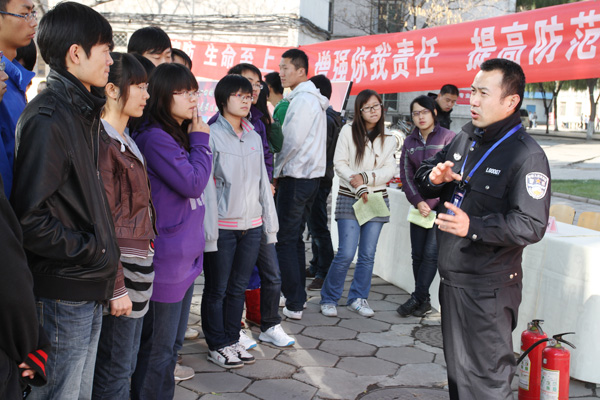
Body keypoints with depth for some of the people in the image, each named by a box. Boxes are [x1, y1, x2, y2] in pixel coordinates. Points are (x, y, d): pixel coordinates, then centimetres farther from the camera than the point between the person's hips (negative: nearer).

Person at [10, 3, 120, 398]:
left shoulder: (82, 112, 13)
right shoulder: (48, 118, -17)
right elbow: (30, 217, -22)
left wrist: (102, 251, 9)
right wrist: (92, 249, -15)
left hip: (89, 289, 9)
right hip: (63, 292, -9)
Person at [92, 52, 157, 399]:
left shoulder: (125, 140, 14)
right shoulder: (103, 141, -15)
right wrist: (115, 287, -18)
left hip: (138, 263, 9)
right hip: (119, 268, -9)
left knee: (126, 363, 19)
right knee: (115, 370, 2)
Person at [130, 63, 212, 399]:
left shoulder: (181, 135, 12)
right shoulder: (154, 137, -17)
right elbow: (192, 183, -19)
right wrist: (201, 141, -11)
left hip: (186, 254, 10)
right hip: (167, 256, -10)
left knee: (173, 340, 19)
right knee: (159, 345, 3)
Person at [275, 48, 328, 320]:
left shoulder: (303, 99, -15)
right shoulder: (312, 99, 16)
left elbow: (293, 142, -19)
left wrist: (275, 172, -7)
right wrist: (281, 170, 13)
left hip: (296, 177, -10)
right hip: (309, 176, 10)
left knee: (285, 240, -5)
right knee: (294, 237, 16)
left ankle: (294, 305, -1)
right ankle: (298, 296, 23)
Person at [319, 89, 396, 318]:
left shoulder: (389, 139, 9)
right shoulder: (348, 132, 0)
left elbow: (389, 170, 1)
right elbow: (339, 164, -6)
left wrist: (365, 177, -15)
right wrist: (359, 189, -14)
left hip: (377, 200, 3)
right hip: (349, 199, -3)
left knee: (368, 255, 4)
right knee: (346, 254, -10)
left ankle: (357, 299, 18)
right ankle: (328, 299, 6)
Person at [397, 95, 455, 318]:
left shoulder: (448, 137, -4)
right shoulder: (410, 142, 11)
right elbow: (406, 175, 8)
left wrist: (430, 202, -11)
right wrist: (417, 201, -5)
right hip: (419, 206, 5)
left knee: (431, 253, -10)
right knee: (417, 254, 4)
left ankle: (417, 298, -2)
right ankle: (424, 301, 12)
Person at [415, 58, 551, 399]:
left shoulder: (527, 155, -16)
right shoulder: (466, 138, 10)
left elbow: (532, 226, -22)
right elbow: (422, 177, 18)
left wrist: (473, 227, -31)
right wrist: (434, 177, -5)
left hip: (489, 288, -8)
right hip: (452, 278, 8)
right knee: (456, 366, 22)